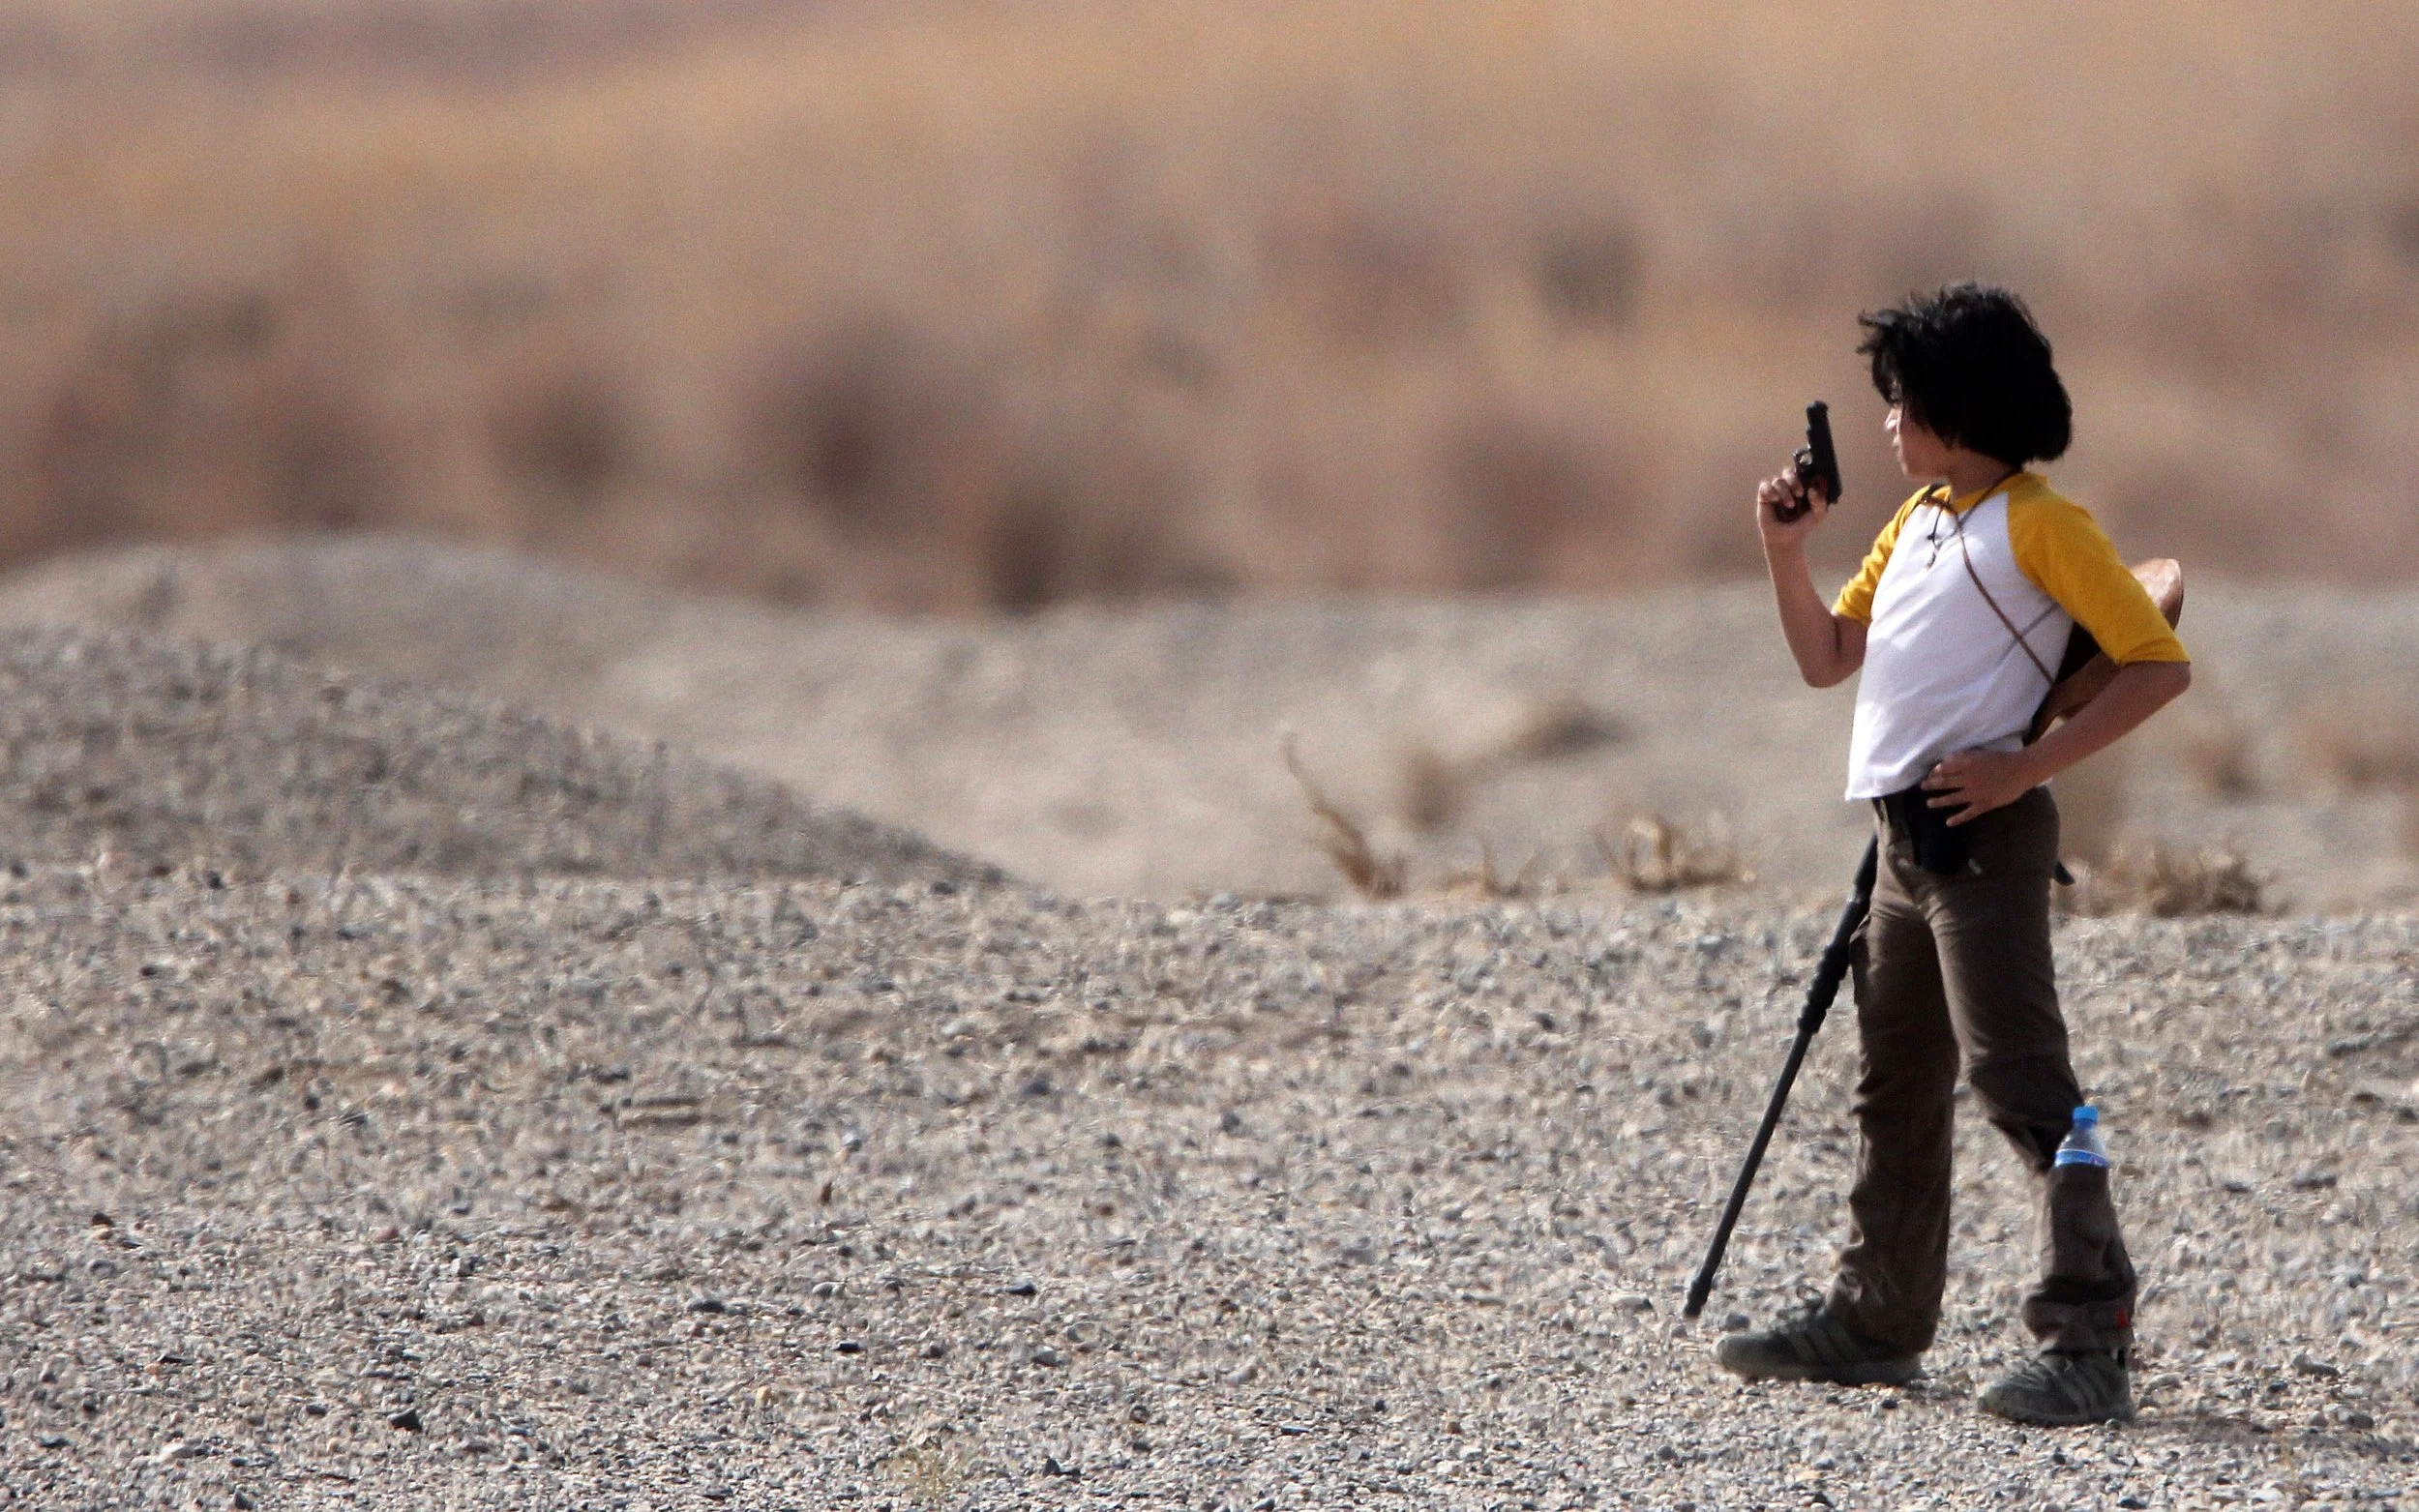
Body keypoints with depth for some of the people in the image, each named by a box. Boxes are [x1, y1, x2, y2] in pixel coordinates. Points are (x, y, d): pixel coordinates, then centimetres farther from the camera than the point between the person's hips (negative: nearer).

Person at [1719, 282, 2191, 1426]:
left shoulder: (2037, 524, -9)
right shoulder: (1913, 523, 17)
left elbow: (2159, 663, -13)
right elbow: (1827, 658, 21)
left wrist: (2028, 766, -18)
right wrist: (1784, 551, 5)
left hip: (1983, 837, -9)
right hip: (1906, 837, 9)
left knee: (2022, 1084, -14)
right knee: (1894, 1086, 16)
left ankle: (2088, 1341, -16)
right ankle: (1876, 1319, 26)